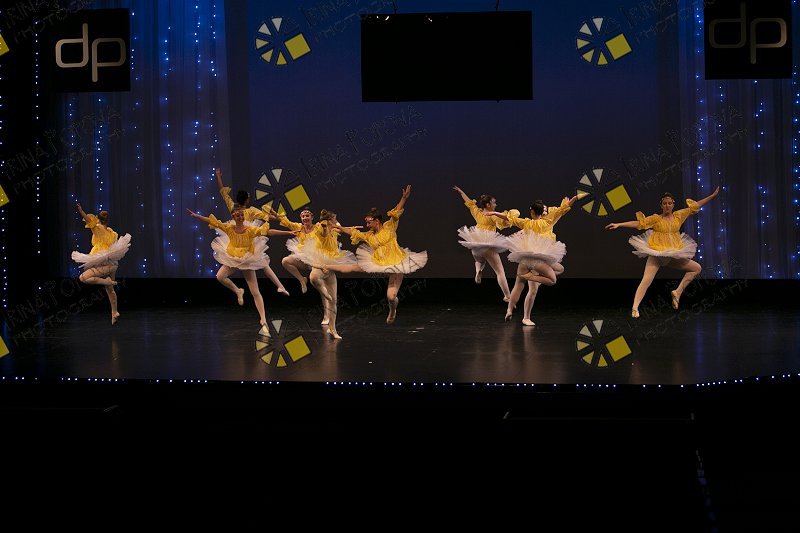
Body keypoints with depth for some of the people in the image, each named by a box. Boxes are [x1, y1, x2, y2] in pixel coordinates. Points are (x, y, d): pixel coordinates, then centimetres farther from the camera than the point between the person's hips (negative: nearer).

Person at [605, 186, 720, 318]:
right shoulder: (656, 218, -3)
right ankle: (635, 307, -23)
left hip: (674, 255, 5)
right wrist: (618, 224, -17)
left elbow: (696, 206, 11)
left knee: (697, 268, 7)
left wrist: (713, 195, 11)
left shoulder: (679, 215, 7)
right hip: (656, 254, -5)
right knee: (646, 280, -18)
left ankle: (678, 292, 9)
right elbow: (638, 223, -8)